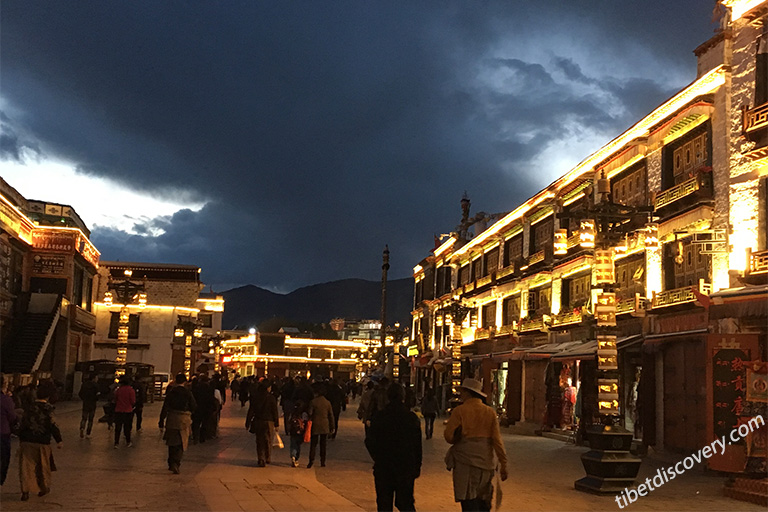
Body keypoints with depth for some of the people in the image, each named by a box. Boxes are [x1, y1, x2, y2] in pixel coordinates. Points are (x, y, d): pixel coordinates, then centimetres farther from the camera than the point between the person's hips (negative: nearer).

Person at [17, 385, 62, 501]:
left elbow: (22, 426, 7)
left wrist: (21, 440, 17)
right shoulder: (47, 408, -9)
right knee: (43, 466, 15)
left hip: (26, 442, 3)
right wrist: (59, 440, -7)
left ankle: (25, 491, -3)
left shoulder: (29, 408, 4)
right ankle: (44, 488, 30)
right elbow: (53, 425, -13)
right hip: (42, 443, -3)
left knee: (26, 466, 6)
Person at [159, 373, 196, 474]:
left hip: (172, 419, 2)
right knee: (181, 444, 3)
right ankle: (175, 464, -13)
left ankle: (171, 464, 24)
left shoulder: (171, 392, -3)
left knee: (172, 443, 17)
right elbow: (193, 406, 0)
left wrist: (161, 421, 0)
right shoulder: (188, 393, -6)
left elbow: (165, 407, -3)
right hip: (184, 420, -2)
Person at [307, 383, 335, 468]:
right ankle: (322, 462, 10)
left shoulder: (313, 402, -9)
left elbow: (310, 414, -8)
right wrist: (331, 427, 14)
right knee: (323, 445, 9)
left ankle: (311, 460, -8)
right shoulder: (327, 402, 2)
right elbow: (331, 415, 7)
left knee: (313, 444, 3)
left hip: (315, 426, -3)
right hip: (325, 427, 3)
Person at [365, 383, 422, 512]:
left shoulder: (378, 416, -7)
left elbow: (370, 442, -2)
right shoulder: (412, 418, -4)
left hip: (383, 468, -1)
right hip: (406, 467, 1)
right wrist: (417, 467, 9)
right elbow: (417, 446, -1)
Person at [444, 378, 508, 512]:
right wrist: (503, 464, 2)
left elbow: (449, 436, -9)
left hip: (465, 463, -4)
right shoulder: (490, 412, 4)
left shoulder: (459, 411, -7)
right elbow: (497, 440, 0)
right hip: (486, 464, 4)